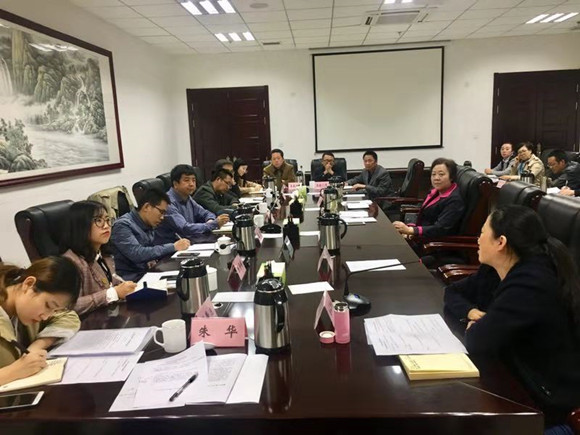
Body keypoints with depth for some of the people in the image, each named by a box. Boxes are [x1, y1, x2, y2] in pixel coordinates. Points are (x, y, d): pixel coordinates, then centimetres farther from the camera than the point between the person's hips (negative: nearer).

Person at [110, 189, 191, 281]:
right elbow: (137, 254, -26)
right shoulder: (123, 225, -14)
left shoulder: (149, 226, 9)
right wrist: (173, 247, -23)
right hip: (130, 279, -8)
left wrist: (152, 260, -3)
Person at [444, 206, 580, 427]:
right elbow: (453, 292, 8)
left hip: (546, 395, -7)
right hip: (516, 372, 7)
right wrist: (470, 311, -12)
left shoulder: (529, 285, -29)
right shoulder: (496, 270, -1)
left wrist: (475, 328, -8)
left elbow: (477, 342, -31)